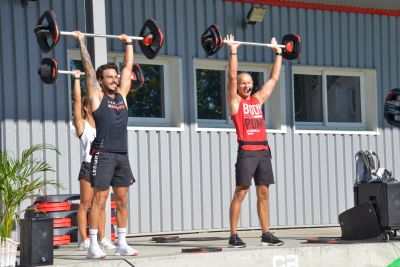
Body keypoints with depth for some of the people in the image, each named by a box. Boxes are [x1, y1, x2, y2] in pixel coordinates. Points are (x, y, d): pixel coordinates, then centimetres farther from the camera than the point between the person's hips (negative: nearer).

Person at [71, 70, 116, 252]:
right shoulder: (81, 124, -2)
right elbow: (77, 100, -8)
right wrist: (77, 79, -9)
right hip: (88, 166, -6)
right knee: (85, 205, -2)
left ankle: (102, 239, 10)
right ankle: (84, 241, -2)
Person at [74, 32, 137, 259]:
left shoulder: (122, 95, 14)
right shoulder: (97, 97, 0)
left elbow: (128, 67, 21)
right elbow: (89, 69, -2)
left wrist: (129, 43, 27)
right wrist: (82, 42, 0)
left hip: (122, 155, 6)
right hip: (103, 154, -6)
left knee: (123, 200, 6)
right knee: (100, 199, -6)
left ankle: (122, 244, 11)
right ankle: (94, 246, -4)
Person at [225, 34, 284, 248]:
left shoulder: (258, 99, 18)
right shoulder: (235, 101, 3)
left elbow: (274, 79, 24)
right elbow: (232, 77, -9)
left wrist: (278, 53, 26)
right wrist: (233, 51, -11)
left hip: (263, 151, 6)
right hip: (247, 151, -6)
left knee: (263, 193, 6)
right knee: (240, 192, -7)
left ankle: (266, 234, 9)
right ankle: (233, 236, -7)